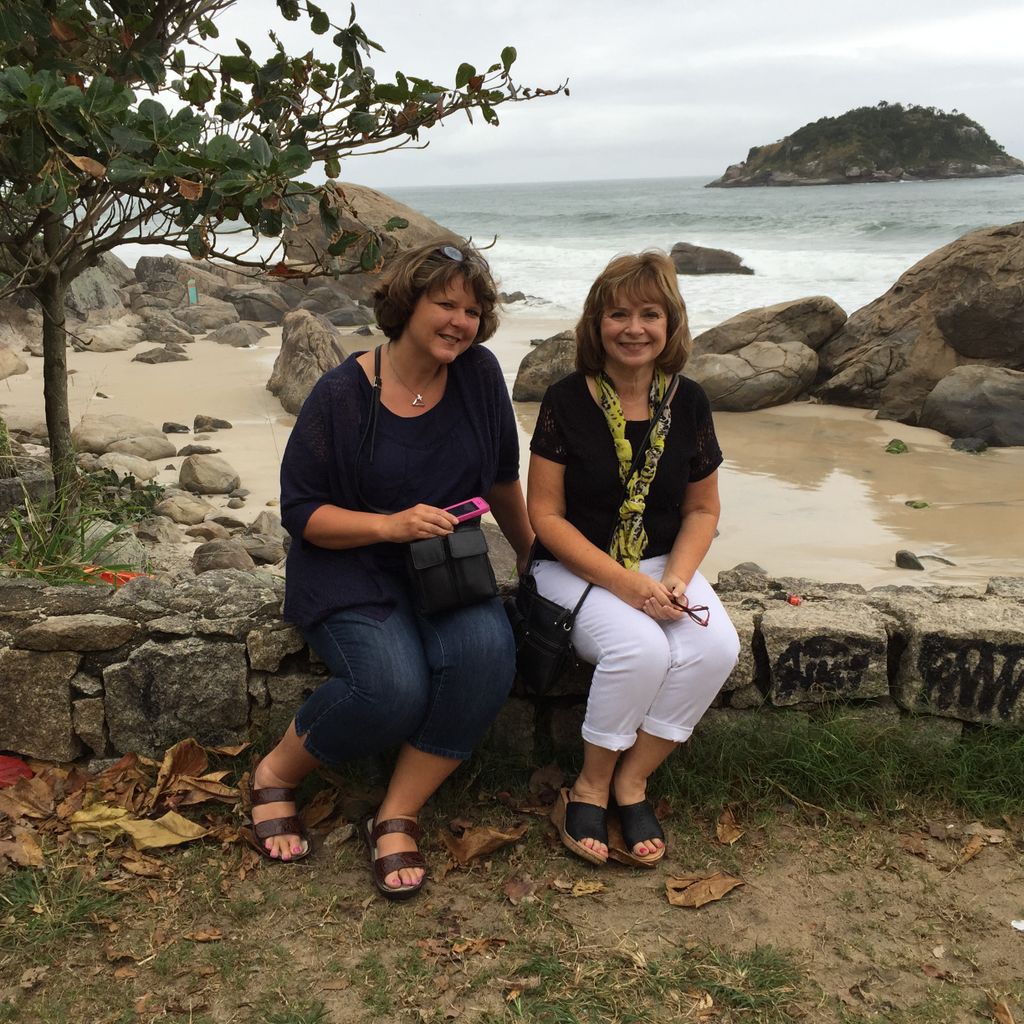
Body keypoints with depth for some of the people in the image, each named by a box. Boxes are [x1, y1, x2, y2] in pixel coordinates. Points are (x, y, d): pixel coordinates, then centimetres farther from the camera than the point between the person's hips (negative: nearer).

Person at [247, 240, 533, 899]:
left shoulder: (479, 374, 1)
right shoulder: (342, 394, -9)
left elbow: (502, 475, 16)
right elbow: (301, 512, -9)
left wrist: (530, 550, 25)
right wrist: (392, 524, -22)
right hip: (350, 570, -4)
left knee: (487, 653, -29)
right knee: (393, 686, -31)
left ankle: (397, 819, -13)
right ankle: (276, 773, 1)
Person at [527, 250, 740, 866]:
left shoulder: (689, 404, 1)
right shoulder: (566, 403, -9)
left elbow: (702, 509, 9)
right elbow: (546, 515, -10)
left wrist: (676, 580, -11)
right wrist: (623, 583, -19)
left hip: (662, 565, 4)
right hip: (575, 567, -4)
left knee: (717, 647, -25)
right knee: (640, 648, -32)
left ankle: (631, 779, -5)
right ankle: (592, 785, -6)